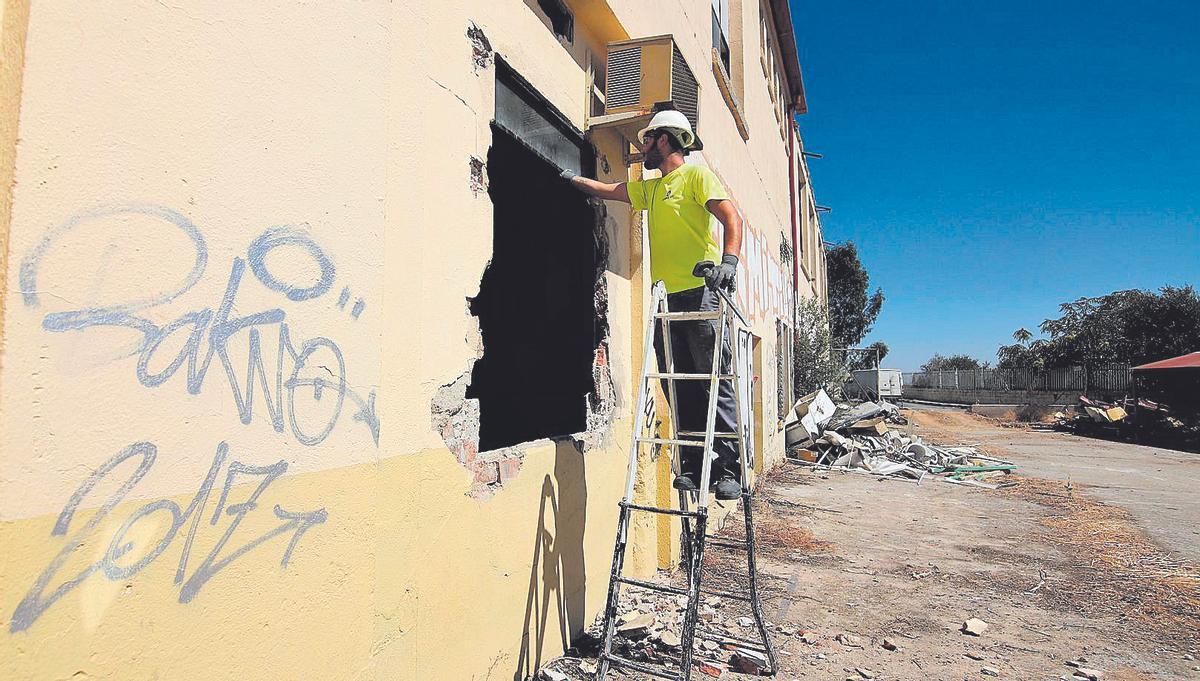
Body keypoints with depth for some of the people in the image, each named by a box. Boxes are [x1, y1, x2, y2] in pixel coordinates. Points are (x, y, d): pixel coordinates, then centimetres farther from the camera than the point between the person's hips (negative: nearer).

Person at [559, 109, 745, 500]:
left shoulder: (696, 175, 4)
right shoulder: (651, 188, 26)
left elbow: (731, 217, -8)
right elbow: (606, 190, 38)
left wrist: (728, 259, -24)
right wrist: (568, 176, 41)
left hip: (701, 293, -7)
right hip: (667, 298, 8)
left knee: (715, 382, -8)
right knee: (679, 388, 4)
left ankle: (728, 471, -5)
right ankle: (693, 467, 9)